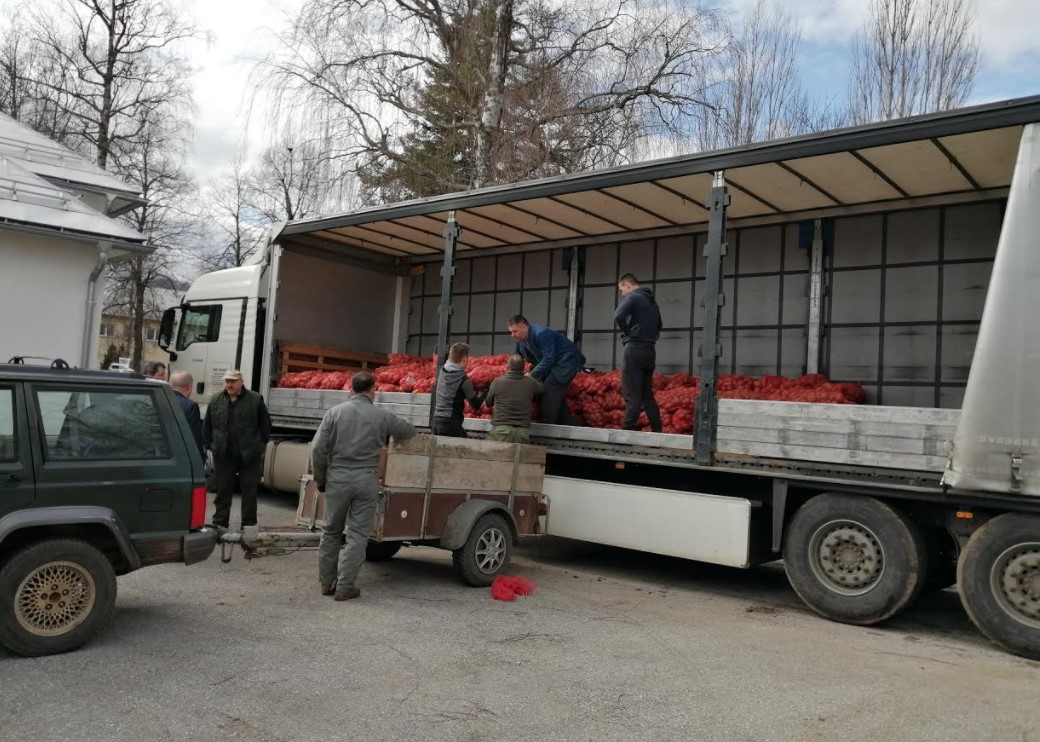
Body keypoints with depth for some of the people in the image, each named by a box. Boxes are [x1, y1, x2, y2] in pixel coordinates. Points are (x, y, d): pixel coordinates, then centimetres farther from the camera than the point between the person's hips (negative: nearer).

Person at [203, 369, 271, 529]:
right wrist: (209, 445, 3)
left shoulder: (255, 400, -1)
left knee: (249, 491, 4)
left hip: (249, 456, -2)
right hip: (224, 456, 2)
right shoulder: (216, 401, 8)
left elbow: (265, 425, 1)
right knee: (223, 491, 9)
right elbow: (207, 426, 12)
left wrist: (260, 446, -3)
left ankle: (249, 525, 12)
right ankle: (219, 523, 17)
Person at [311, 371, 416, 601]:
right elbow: (409, 431, 14)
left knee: (331, 531, 15)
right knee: (358, 535, 6)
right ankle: (345, 586, 7)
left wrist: (320, 478, 8)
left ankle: (327, 582, 23)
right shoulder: (382, 416, -1)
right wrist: (388, 435, 35)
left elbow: (318, 448, -4)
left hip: (338, 477, 2)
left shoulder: (335, 412, 0)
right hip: (366, 479, -2)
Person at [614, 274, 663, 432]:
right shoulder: (652, 300, 19)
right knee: (647, 394, 13)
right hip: (650, 351, 8)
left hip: (635, 350, -8)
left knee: (632, 395, -8)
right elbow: (658, 325, 30)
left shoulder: (633, 297, -8)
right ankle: (657, 431, 12)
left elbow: (618, 316, -25)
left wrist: (627, 332, -10)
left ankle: (627, 431, -9)